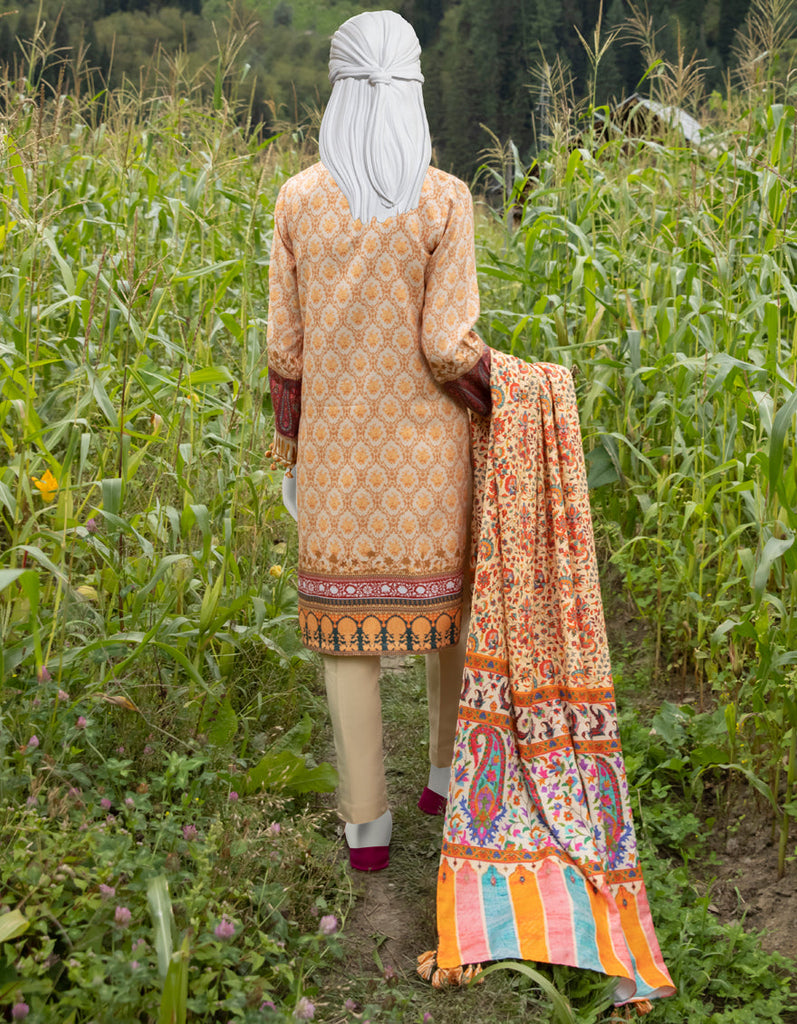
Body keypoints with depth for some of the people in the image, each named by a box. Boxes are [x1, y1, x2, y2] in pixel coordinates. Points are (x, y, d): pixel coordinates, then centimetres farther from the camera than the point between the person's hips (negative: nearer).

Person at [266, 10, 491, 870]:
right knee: (449, 597, 20)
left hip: (339, 443, 1)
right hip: (428, 445, -1)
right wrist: (499, 403, 3)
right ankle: (448, 772, 35)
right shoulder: (445, 200, -12)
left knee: (349, 618, 8)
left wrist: (287, 432, 14)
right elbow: (449, 344, -16)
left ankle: (366, 822, 13)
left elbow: (286, 344, -2)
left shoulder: (299, 199, -5)